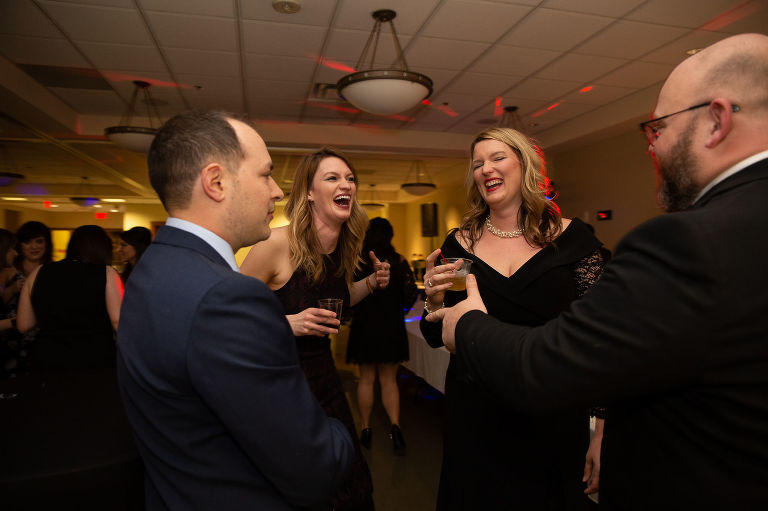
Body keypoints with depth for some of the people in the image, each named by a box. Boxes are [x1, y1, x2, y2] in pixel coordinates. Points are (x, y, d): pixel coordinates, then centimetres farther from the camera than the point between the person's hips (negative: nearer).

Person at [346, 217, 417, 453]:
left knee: (366, 379, 12)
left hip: (364, 326, -1)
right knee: (389, 380, 12)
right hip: (392, 327, 1)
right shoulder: (399, 261, -5)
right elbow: (411, 293, -3)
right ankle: (395, 425, -2)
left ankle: (366, 429, 19)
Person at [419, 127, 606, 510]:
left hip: (554, 420, -1)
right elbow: (436, 338, 4)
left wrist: (605, 429, -6)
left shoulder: (569, 237, -6)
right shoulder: (459, 245, -2)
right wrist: (434, 301, -17)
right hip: (474, 419, 2)